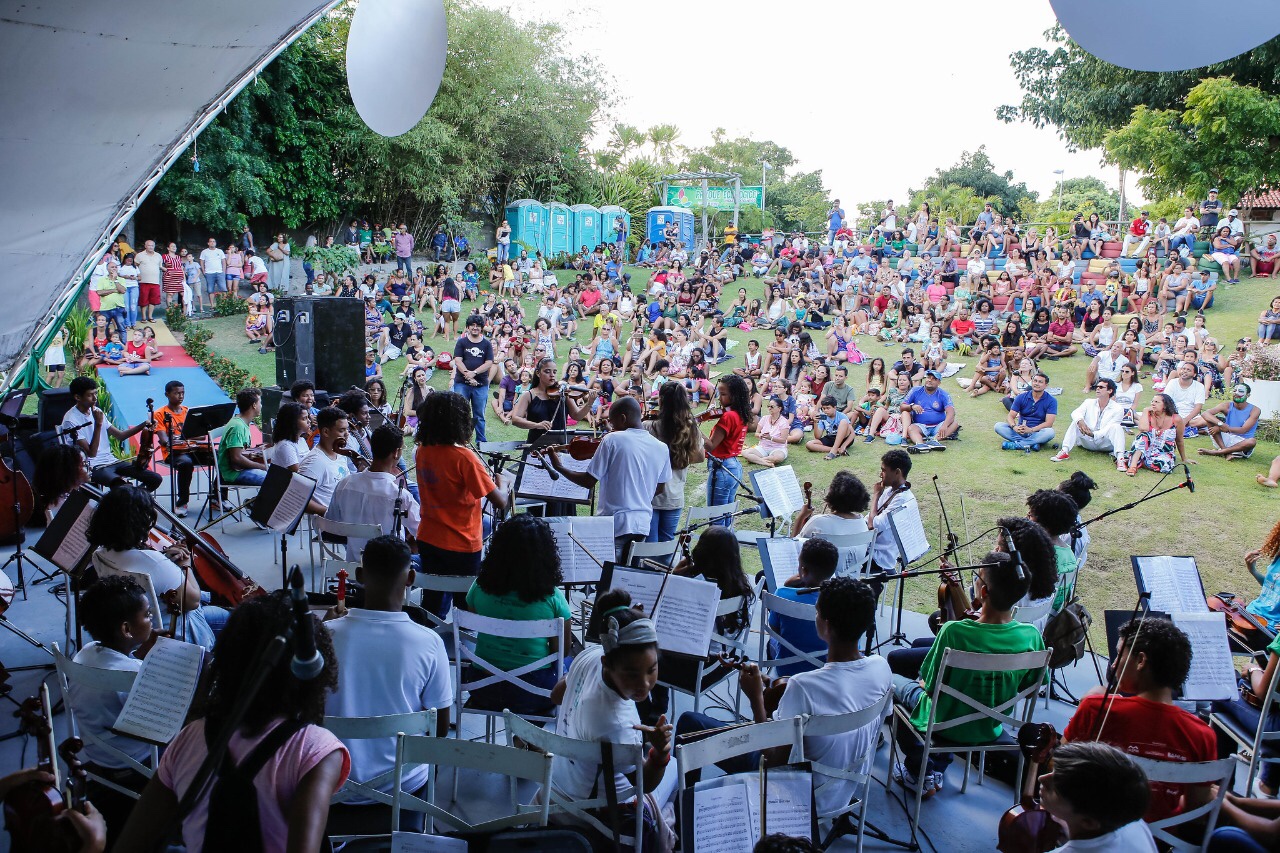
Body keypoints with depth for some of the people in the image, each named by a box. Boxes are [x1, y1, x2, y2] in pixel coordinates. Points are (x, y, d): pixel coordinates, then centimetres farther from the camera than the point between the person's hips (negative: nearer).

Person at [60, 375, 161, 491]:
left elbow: (120, 435, 18)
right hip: (93, 468, -8)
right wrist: (98, 424, -23)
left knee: (155, 479, -7)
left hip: (111, 460, 8)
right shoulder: (71, 420, -12)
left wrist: (143, 425, 4)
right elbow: (91, 453, -17)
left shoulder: (96, 411, 12)